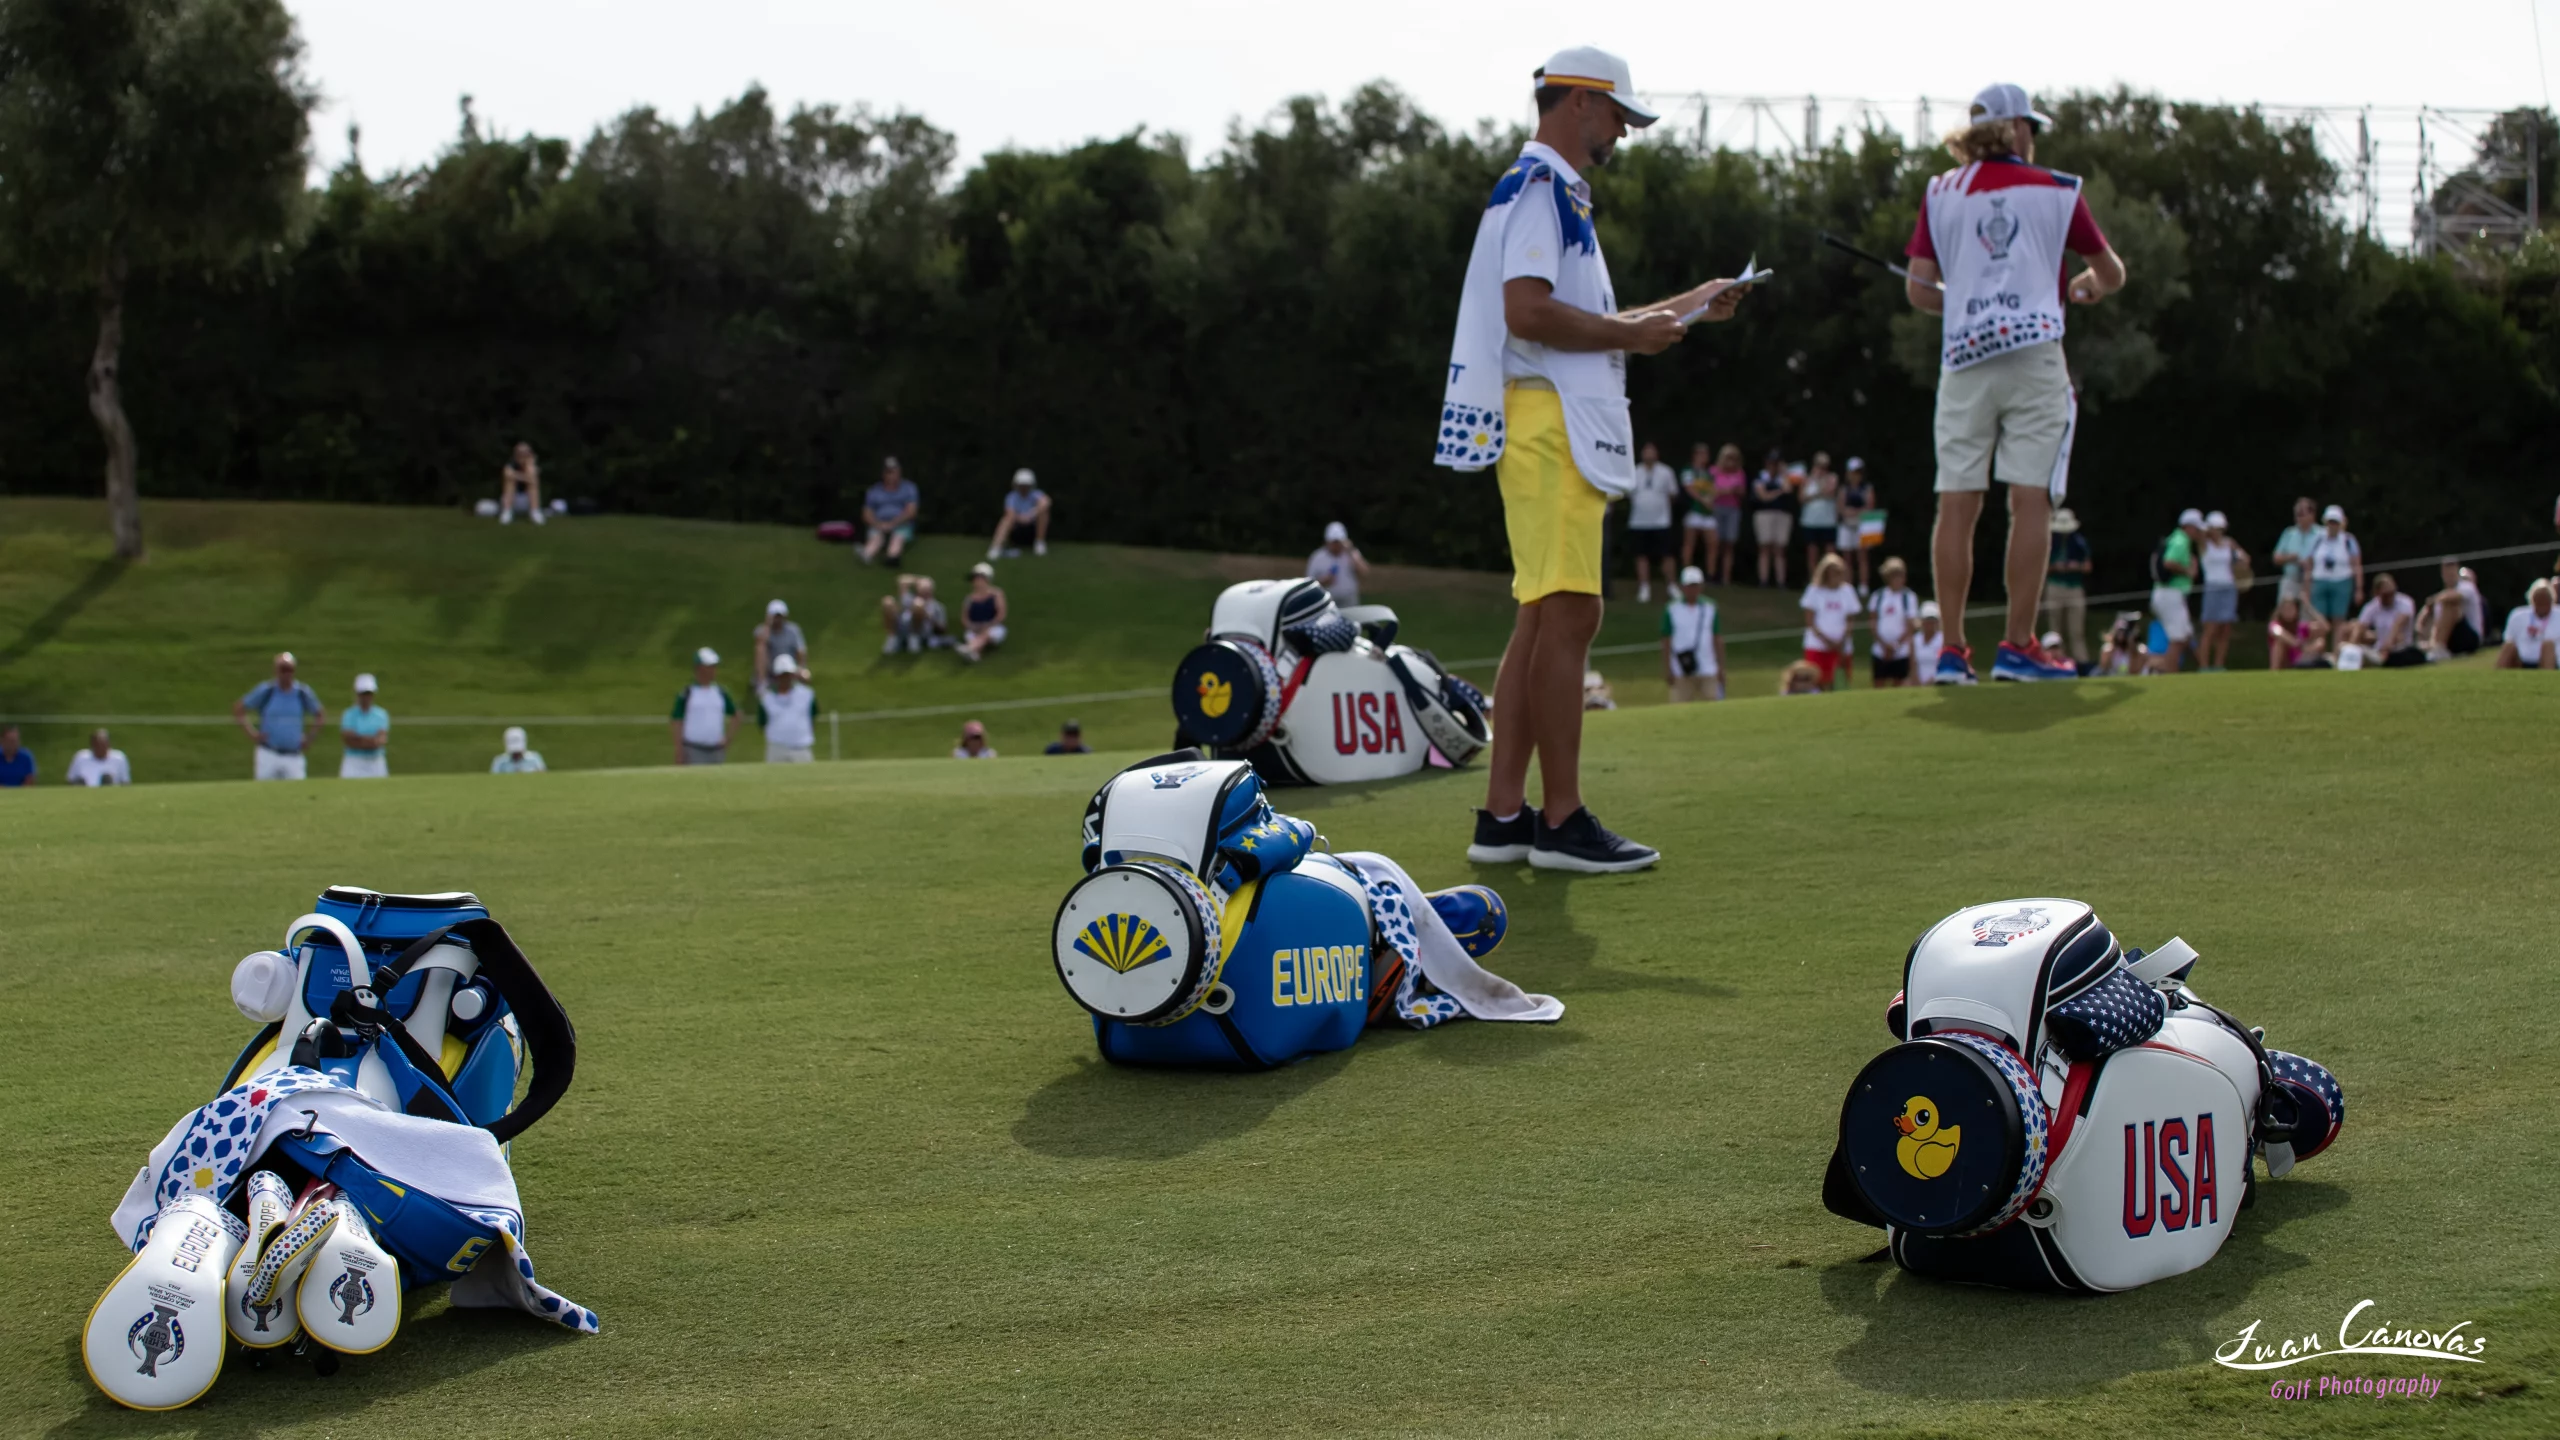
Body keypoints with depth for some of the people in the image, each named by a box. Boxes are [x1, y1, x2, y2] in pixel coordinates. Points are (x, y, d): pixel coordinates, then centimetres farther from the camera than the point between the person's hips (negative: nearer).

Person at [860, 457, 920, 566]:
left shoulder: (909, 488, 10)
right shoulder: (874, 491, 17)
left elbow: (911, 512, -1)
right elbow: (867, 514, 10)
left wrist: (892, 523, -15)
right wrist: (878, 524, -12)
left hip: (902, 526, -2)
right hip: (879, 527, 2)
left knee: (898, 537, -37)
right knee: (875, 538, -34)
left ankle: (893, 557, -72)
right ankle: (866, 555, -69)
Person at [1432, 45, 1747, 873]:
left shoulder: (1554, 193, 25)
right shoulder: (1539, 188, -9)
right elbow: (1528, 312, -21)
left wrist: (1680, 308, 27)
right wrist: (1632, 333, -12)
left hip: (1566, 429, 11)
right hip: (1546, 418, -11)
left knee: (1544, 621, 9)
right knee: (1568, 615, -12)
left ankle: (1502, 817, 9)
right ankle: (1562, 821, -11)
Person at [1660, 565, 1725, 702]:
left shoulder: (1710, 608, 9)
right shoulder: (1671, 609, 1)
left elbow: (1717, 639, 10)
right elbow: (1666, 641, 1)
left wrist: (1721, 667, 5)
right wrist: (1667, 669, -5)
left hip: (1708, 670, 2)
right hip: (1681, 673, -2)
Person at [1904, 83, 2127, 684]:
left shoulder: (1940, 193, 11)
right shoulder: (2057, 190, 8)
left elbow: (1918, 288, 7)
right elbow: (2112, 274, 19)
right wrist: (2085, 286, 41)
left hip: (1963, 355, 2)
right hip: (2033, 348, -2)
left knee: (1957, 504, 1)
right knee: (2030, 500, -3)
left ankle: (1953, 650, 0)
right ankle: (2018, 646, -7)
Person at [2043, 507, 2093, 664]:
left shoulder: (2080, 542, 9)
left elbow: (2087, 567, 12)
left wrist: (2078, 567, -9)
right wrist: (2054, 567, -13)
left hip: (2076, 588, 1)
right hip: (2054, 588, 0)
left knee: (2077, 631, -7)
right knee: (2057, 631, -1)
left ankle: (2082, 663, -11)